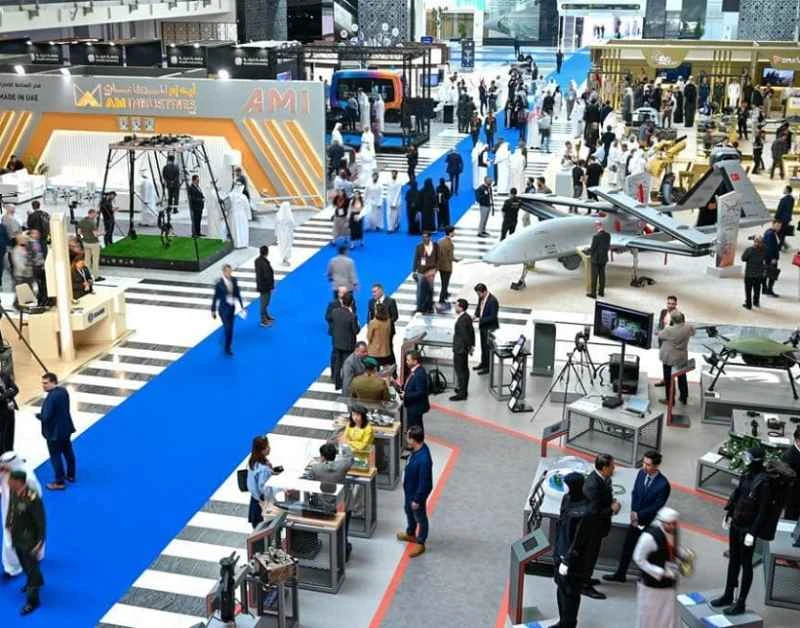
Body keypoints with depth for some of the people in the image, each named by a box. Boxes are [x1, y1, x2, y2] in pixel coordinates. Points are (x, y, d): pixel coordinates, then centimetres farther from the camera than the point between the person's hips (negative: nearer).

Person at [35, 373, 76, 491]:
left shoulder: (51, 397, -29)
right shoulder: (63, 390, -1)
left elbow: (46, 417, -28)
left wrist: (38, 415, -8)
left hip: (54, 432, -9)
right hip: (66, 428, 9)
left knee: (56, 457, 5)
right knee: (68, 452, 22)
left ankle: (59, 483, 14)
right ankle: (71, 476, 38)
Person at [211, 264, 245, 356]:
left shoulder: (234, 280, -4)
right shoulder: (219, 283, -18)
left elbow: (237, 293, 6)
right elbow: (215, 297, -11)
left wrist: (242, 306, 6)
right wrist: (213, 310, -5)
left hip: (232, 307, 5)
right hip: (223, 308, -5)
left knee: (230, 327, 16)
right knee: (228, 328, -3)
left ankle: (227, 345, 34)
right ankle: (227, 348, 12)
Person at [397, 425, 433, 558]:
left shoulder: (423, 459, -39)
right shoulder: (418, 448, -11)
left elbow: (424, 483, -29)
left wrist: (417, 499, -18)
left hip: (417, 493, -9)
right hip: (409, 490, 9)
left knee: (420, 518, 14)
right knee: (409, 511, 29)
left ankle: (420, 543, 34)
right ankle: (410, 534, 53)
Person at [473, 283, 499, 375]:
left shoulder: (493, 300, -26)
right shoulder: (481, 298, -2)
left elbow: (493, 317, -25)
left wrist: (480, 320, -25)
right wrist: (476, 315, -3)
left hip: (490, 328, -8)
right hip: (482, 326, 8)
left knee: (488, 347, 4)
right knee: (483, 346, 21)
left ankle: (488, 367, 17)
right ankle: (483, 363, 37)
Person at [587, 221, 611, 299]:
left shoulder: (596, 236, -23)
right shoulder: (608, 235, -4)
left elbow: (592, 248, -16)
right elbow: (608, 246, 6)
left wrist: (590, 254, 3)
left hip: (596, 259, -6)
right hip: (604, 258, 6)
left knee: (594, 276, 2)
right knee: (602, 275, 16)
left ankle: (593, 294, 8)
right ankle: (601, 291, 25)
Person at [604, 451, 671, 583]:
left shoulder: (663, 484, -25)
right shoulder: (641, 473, -7)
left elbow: (657, 506, -19)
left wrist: (639, 515, -15)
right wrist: (633, 512, -6)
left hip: (650, 523, -6)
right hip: (636, 519, 6)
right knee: (627, 546, 17)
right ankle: (620, 574, 32)